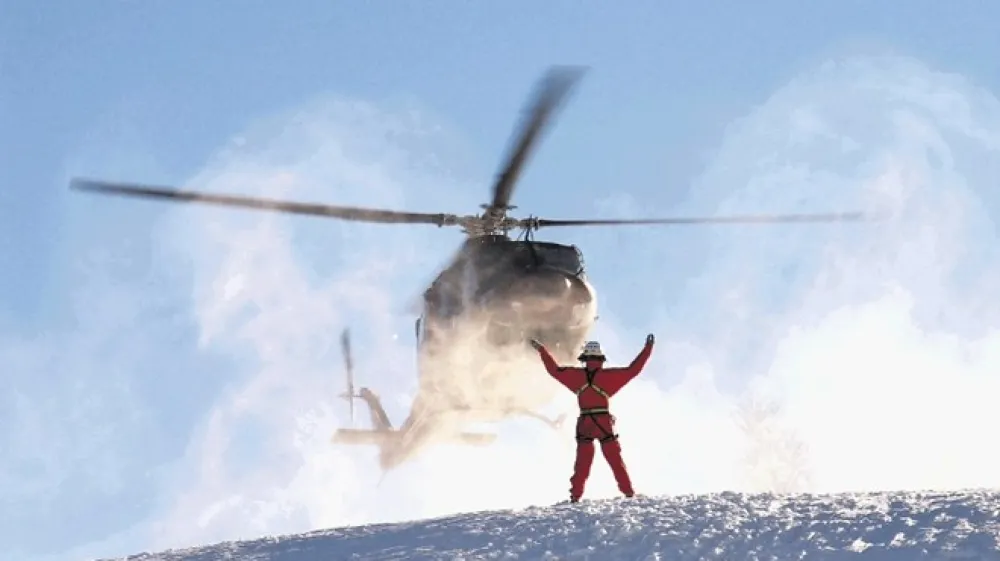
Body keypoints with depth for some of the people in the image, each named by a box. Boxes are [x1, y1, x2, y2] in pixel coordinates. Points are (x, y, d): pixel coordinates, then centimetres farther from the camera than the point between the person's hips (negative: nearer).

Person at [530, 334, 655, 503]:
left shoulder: (576, 375, -1)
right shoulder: (608, 375, -7)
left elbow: (554, 370, 9)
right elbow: (633, 370, -5)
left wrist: (542, 350, 20)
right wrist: (647, 349, 1)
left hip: (584, 424, 2)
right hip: (605, 424, -2)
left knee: (582, 463, 10)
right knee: (615, 460, 7)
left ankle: (575, 495, 4)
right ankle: (628, 492, 4)